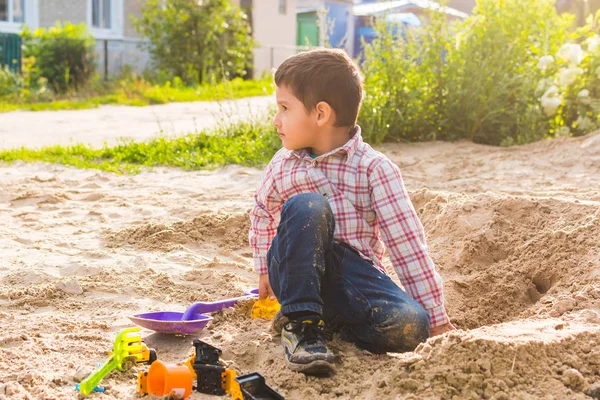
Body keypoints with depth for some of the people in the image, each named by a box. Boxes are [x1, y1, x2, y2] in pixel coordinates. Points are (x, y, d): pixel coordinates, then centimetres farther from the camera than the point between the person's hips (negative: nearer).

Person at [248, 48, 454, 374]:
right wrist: (264, 271, 33)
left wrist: (436, 319, -9)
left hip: (353, 276, -1)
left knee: (410, 326, -31)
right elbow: (261, 215, 25)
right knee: (306, 207, -30)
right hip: (298, 276, 2)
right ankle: (300, 323, -22)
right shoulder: (281, 167, 4)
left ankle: (331, 323, -5)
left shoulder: (374, 168, -8)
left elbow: (407, 245, -10)